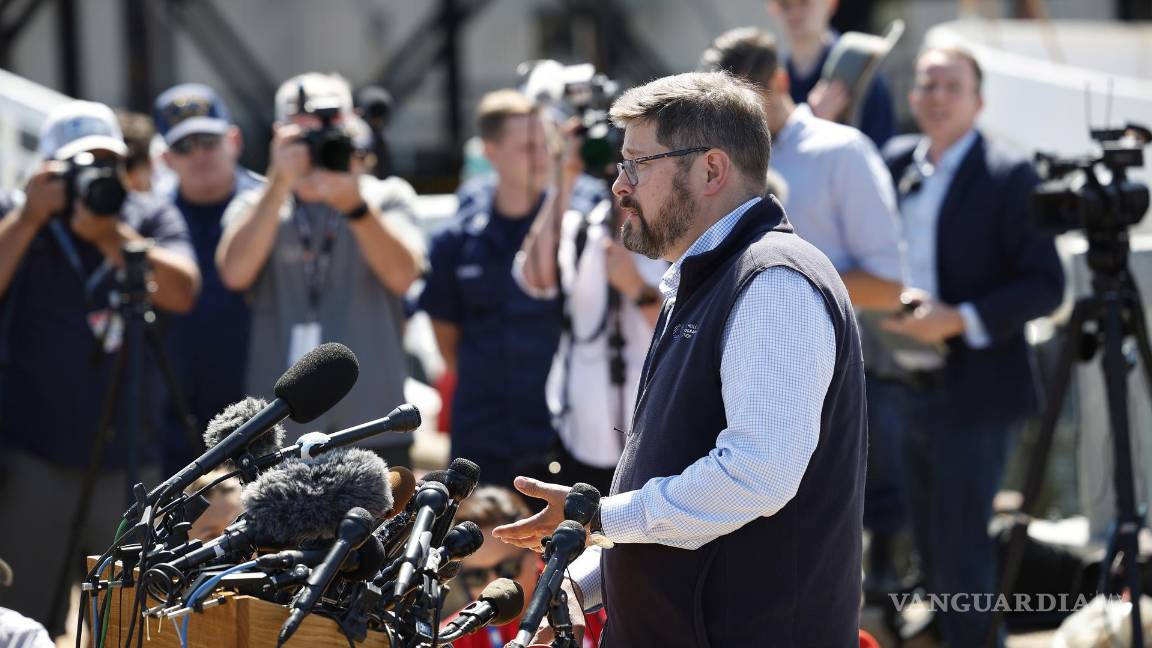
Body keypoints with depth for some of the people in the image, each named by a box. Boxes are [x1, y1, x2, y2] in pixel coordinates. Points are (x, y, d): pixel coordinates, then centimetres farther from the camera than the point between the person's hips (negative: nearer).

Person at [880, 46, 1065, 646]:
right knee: (930, 545, 15)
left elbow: (1045, 287, -12)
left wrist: (960, 321, -22)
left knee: (959, 545, -7)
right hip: (905, 389, 6)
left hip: (971, 393, -6)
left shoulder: (1009, 176, -9)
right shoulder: (895, 161, 9)